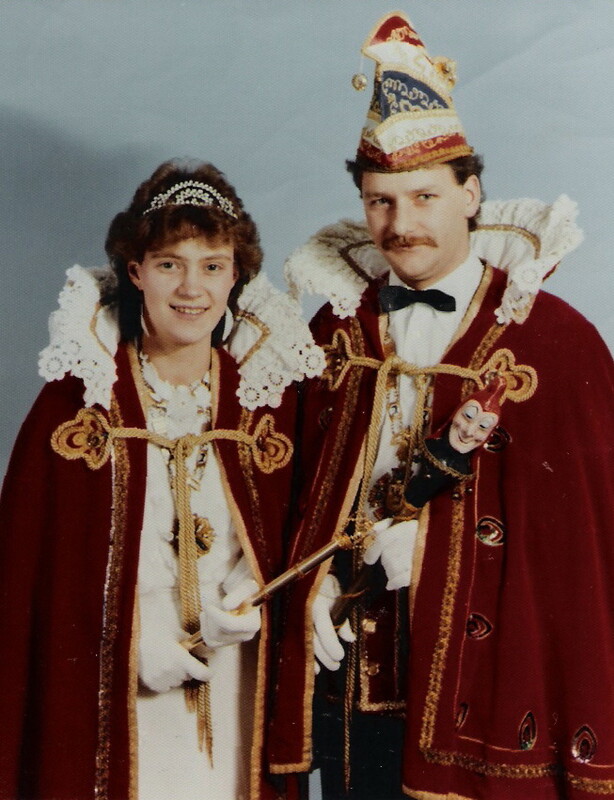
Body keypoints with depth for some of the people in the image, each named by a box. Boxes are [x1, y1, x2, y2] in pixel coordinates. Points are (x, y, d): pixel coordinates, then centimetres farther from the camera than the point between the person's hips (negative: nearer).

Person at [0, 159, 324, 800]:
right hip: (113, 699, -2)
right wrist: (143, 650, -13)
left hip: (237, 695, 2)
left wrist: (246, 607, -12)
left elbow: (291, 537, 6)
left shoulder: (268, 391, 0)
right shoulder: (77, 399, -8)